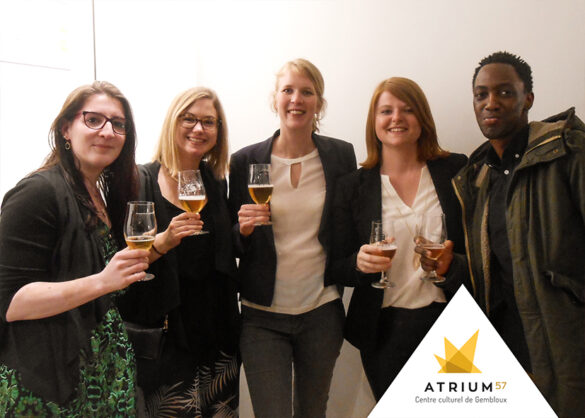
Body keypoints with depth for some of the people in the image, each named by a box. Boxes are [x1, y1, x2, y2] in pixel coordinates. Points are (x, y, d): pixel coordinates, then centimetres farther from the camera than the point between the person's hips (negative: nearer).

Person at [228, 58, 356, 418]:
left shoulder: (341, 155, -1)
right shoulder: (246, 161, -4)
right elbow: (232, 246, 3)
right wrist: (244, 228, -17)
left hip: (322, 313, 2)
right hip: (263, 315, -1)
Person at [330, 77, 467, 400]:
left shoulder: (455, 170, 1)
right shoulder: (353, 186, 2)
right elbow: (339, 269, 3)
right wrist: (360, 263, -18)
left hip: (449, 322, 0)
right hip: (385, 331, 0)